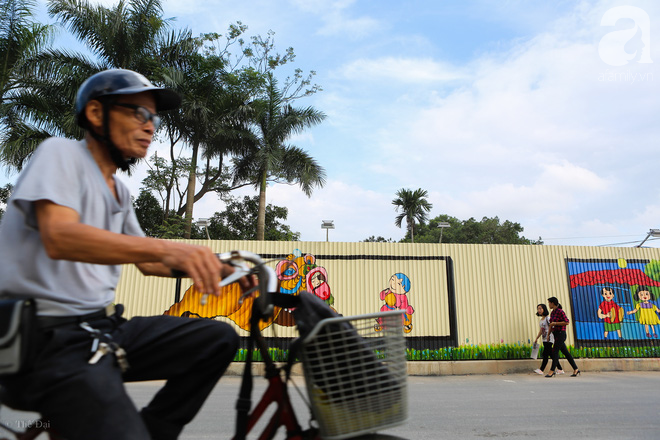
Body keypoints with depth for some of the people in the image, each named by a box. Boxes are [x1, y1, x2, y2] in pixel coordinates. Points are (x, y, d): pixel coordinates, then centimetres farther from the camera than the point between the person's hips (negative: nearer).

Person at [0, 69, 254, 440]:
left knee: (220, 338, -4)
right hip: (51, 337, -8)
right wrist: (167, 248, -39)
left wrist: (216, 267, 1)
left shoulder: (120, 192, 16)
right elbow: (59, 237, -25)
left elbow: (147, 262, 17)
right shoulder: (60, 153, -7)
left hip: (102, 325, 8)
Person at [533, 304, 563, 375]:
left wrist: (548, 336, -25)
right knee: (551, 354, 9)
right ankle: (560, 369, 17)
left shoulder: (548, 318, -8)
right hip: (544, 339, 8)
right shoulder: (540, 320, 16)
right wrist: (536, 338, 21)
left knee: (545, 354, -11)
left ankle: (541, 370, -15)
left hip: (549, 339, -8)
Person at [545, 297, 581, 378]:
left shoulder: (560, 311, -12)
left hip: (561, 334, -8)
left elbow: (567, 322, -16)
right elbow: (551, 325, 18)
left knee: (555, 351, -10)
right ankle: (576, 369, 20)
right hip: (556, 334, 8)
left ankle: (552, 371, -9)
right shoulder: (552, 313, 12)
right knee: (565, 352, 11)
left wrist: (555, 323, -18)